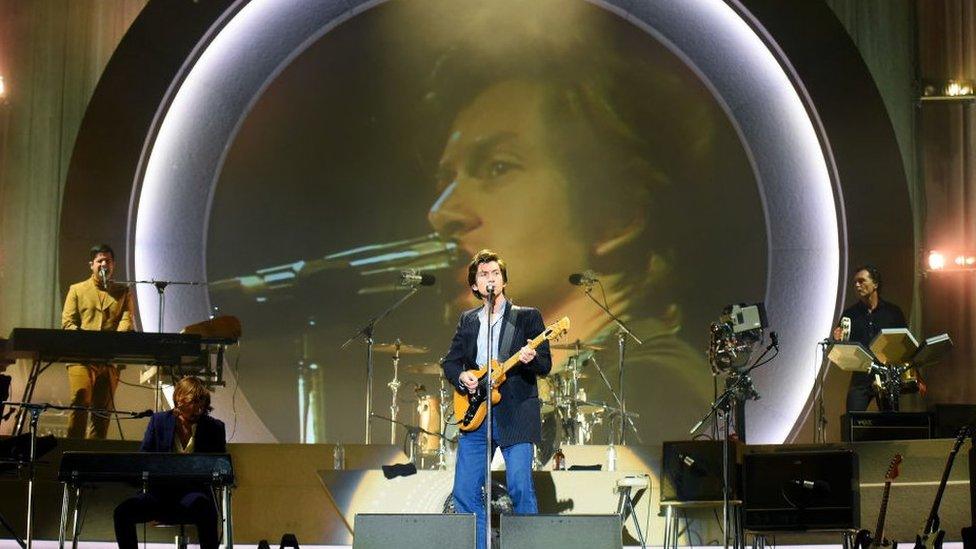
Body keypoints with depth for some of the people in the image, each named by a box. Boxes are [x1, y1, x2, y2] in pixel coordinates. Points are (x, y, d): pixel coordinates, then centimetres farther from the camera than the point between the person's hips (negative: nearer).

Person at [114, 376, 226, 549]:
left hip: (194, 491, -2)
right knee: (123, 511, -24)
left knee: (204, 509, -39)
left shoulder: (214, 428, 6)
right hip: (161, 492, 2)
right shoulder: (159, 420, 10)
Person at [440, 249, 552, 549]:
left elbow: (546, 365, 0)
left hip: (515, 414, -4)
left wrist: (531, 359, -22)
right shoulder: (468, 320, 17)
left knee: (520, 487, -12)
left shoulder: (528, 316, 6)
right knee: (465, 491, 0)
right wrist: (461, 376, -4)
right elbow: (449, 361, 18)